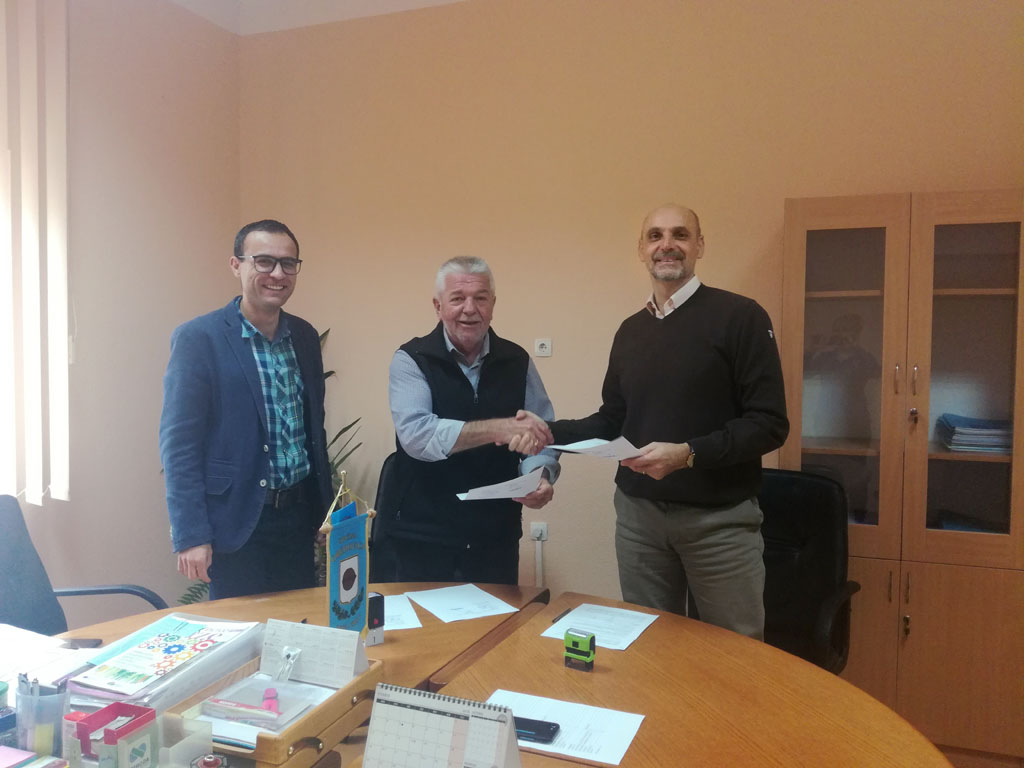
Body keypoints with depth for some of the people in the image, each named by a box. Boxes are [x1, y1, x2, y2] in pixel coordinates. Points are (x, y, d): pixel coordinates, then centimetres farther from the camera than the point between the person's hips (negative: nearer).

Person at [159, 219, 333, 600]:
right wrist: (190, 536, -15)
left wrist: (326, 510, 14)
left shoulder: (305, 337, 7)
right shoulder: (198, 339, -10)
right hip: (237, 522, -5)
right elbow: (178, 444, -12)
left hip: (299, 516, 5)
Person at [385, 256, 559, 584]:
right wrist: (498, 428, -31)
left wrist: (541, 477, -19)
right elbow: (415, 434, -22)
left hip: (497, 538, 3)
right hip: (424, 539, -3)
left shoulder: (517, 361, 2)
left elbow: (544, 432, 3)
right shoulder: (411, 360, -7)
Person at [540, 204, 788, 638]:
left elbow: (769, 423, -12)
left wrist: (688, 453, -24)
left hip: (720, 518, -4)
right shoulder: (630, 331, 10)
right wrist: (550, 433, 0)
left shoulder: (739, 317, -7)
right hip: (638, 513, 5)